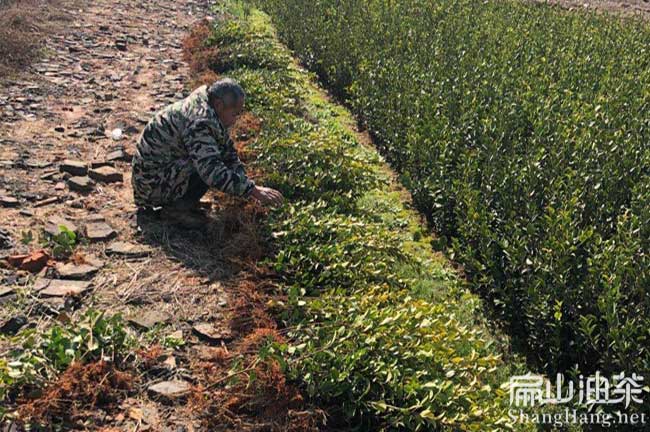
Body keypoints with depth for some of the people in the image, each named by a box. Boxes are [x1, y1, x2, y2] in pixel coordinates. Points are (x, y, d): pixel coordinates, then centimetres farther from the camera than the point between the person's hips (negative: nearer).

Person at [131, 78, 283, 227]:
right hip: (153, 181, -10)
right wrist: (253, 190, -34)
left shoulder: (206, 108, 1)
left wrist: (246, 184, 1)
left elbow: (228, 150, 10)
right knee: (209, 164, -24)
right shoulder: (199, 122, -29)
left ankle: (175, 198, 7)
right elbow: (213, 172, -36)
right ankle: (177, 208, -8)